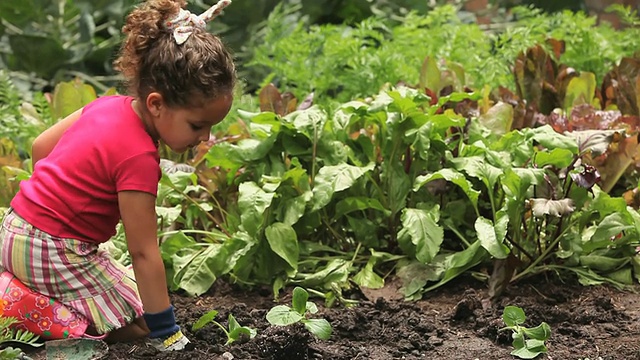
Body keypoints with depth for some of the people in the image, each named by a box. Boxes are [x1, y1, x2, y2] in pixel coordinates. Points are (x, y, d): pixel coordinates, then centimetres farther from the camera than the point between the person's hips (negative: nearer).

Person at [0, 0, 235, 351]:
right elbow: (143, 252, -23)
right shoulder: (138, 157, -25)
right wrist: (167, 334, -18)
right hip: (54, 251, -9)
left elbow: (41, 145, 11)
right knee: (136, 327, -3)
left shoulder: (109, 105, -1)